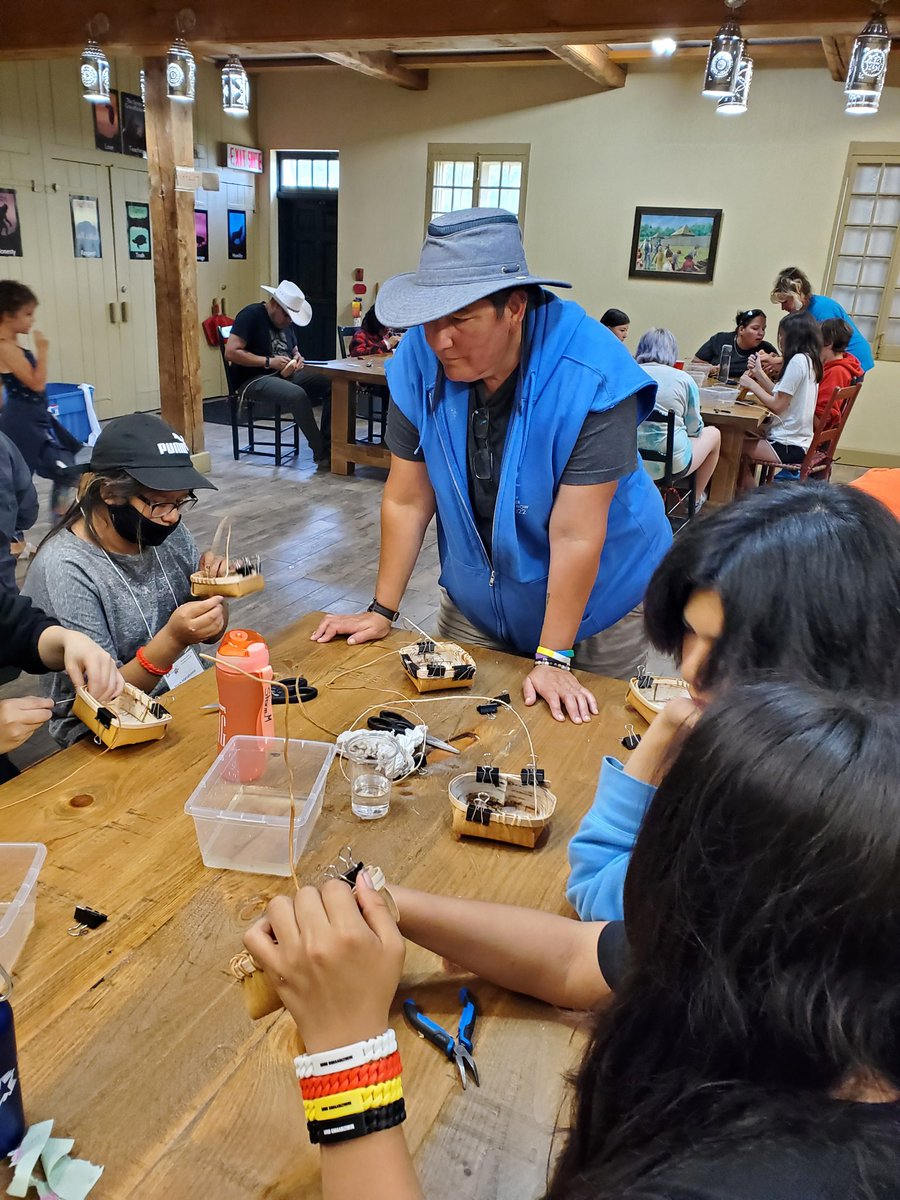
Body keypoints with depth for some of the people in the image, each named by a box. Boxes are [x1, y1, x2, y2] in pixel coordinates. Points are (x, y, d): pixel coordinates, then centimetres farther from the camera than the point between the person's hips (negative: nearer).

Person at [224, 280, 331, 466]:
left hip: (285, 375, 8)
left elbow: (294, 350, 28)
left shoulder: (285, 321, 15)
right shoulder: (251, 315, -9)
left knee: (332, 385, -15)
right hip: (254, 380, -8)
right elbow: (231, 353, -17)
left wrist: (297, 358, 2)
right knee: (297, 395, -36)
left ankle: (328, 444, -18)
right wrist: (269, 361, -19)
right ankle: (321, 453, -28)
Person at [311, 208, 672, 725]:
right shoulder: (420, 358, -17)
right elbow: (408, 499, -10)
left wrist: (553, 658, -22)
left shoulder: (592, 377, -29)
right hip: (476, 600, 4)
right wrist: (383, 612, -4)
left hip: (596, 598, -3)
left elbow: (575, 534, -27)